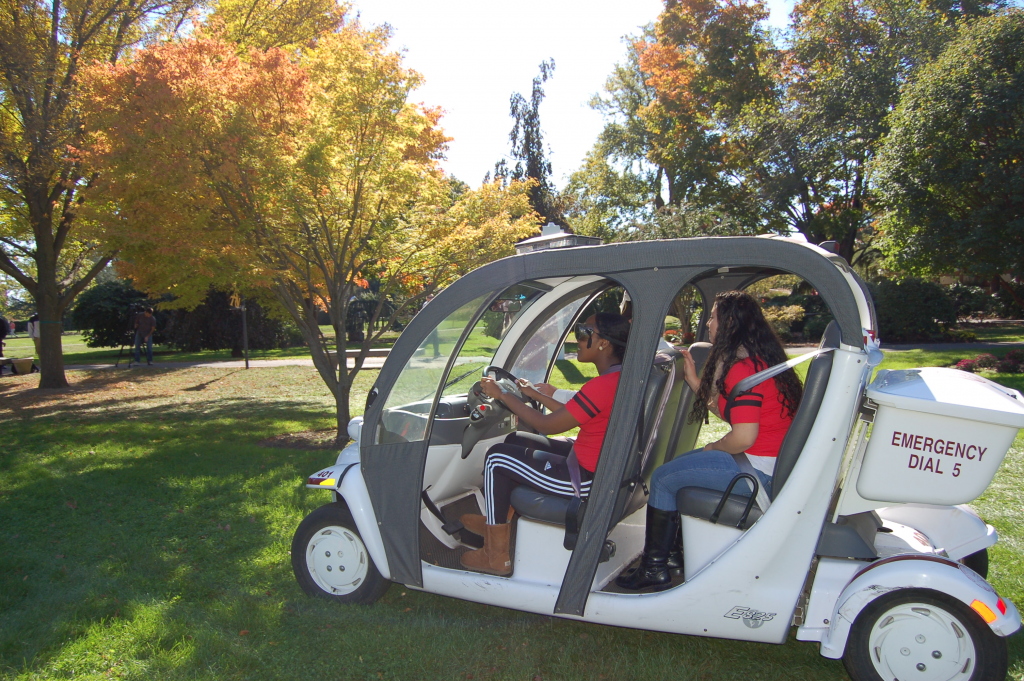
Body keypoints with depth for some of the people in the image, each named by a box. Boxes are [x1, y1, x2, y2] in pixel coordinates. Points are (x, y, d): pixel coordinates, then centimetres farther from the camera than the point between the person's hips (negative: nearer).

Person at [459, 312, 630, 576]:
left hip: (586, 479, -10)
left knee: (497, 457, -1)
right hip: (597, 465, 10)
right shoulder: (620, 377, 4)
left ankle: (497, 557, 9)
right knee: (515, 441, 20)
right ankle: (499, 521, 33)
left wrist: (502, 394, -11)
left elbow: (547, 425, -20)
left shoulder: (602, 386, -27)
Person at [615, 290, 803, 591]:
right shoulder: (757, 359, 12)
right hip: (772, 462, 11)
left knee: (663, 478, -2)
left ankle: (653, 569, 11)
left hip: (757, 470, -11)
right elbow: (728, 412, 19)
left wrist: (714, 448, -7)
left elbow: (744, 436, -27)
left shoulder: (742, 368, -21)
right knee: (678, 465, 22)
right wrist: (694, 380, 15)